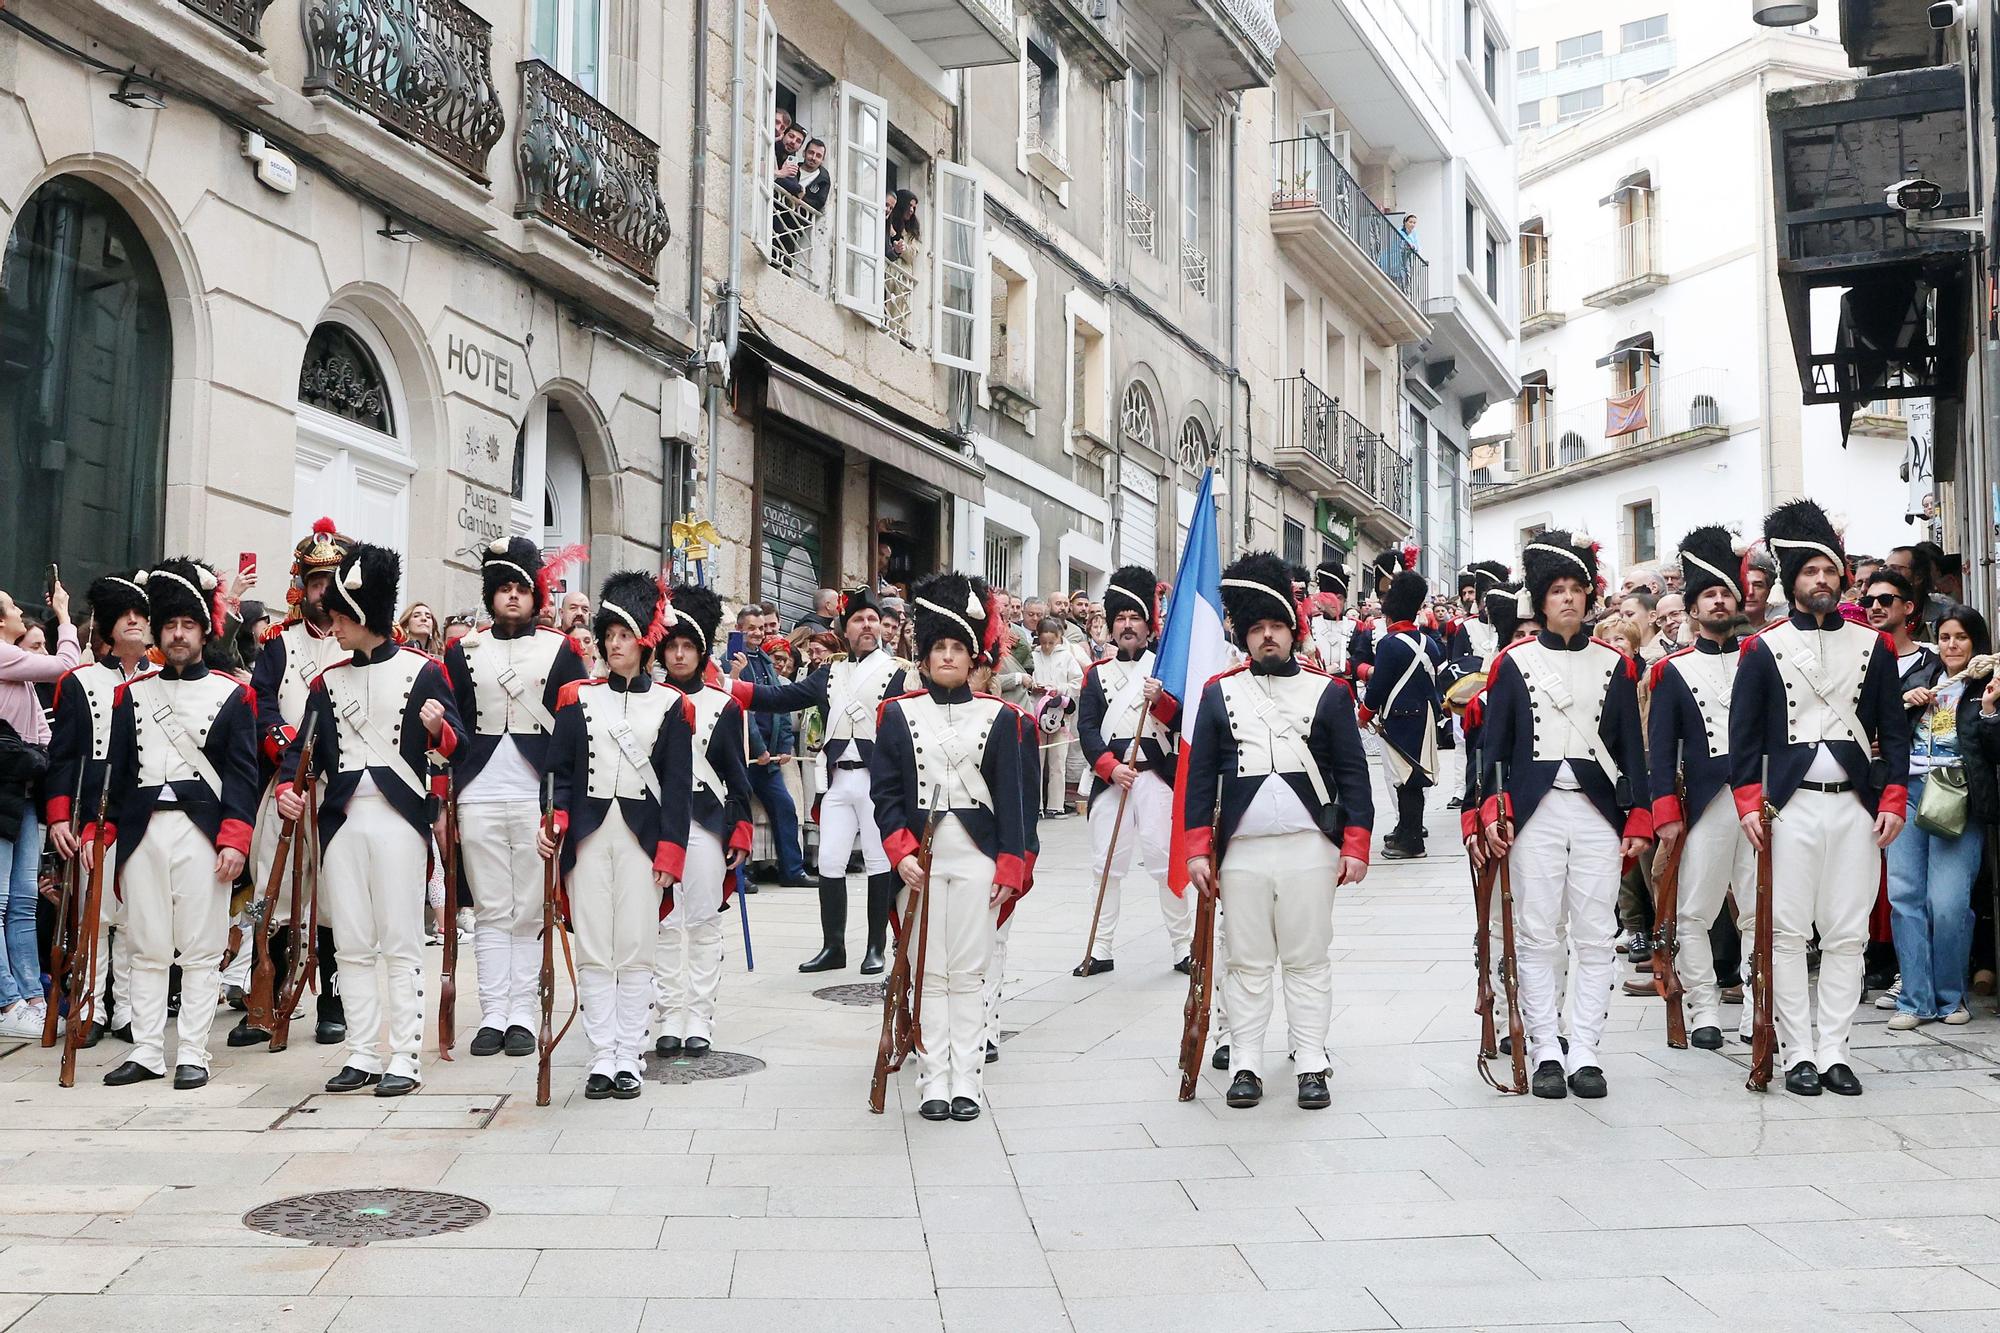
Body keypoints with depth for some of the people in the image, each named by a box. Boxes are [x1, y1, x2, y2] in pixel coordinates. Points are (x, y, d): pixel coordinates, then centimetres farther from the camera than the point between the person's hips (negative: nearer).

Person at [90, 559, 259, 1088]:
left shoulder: (232, 696, 4)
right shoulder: (131, 693, 12)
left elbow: (242, 773, -1)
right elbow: (112, 766, 10)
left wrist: (235, 839, -11)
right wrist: (95, 829, 0)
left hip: (202, 831, -3)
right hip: (142, 830, 3)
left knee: (201, 950, 0)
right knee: (147, 949, 7)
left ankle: (192, 1055, 6)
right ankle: (146, 1053, 13)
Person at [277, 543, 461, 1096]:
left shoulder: (421, 670, 1)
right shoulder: (328, 681, 15)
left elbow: (452, 743, 0)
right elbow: (305, 744, 13)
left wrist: (438, 730, -23)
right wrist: (288, 786, -6)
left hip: (397, 816, -5)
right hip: (342, 818, 5)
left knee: (400, 943, -2)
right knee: (351, 945, 7)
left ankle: (404, 1058, 2)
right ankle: (363, 1054, 14)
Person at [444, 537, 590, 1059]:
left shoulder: (560, 649, 7)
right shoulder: (463, 650, 11)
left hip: (538, 796, -1)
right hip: (479, 796, 1)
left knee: (529, 911, 2)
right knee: (490, 911, 3)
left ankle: (522, 1015, 7)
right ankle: (493, 1015, 7)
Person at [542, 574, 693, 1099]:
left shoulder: (671, 705, 3)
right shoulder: (578, 697, 8)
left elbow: (678, 786, 2)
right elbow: (560, 771, 6)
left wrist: (669, 855, -5)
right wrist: (552, 824, -10)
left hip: (641, 835, -1)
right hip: (589, 834, 1)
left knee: (636, 951, 1)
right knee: (593, 952, 2)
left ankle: (628, 1060, 8)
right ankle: (602, 1059, 7)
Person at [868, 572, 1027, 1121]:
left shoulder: (999, 717, 4)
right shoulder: (899, 714, 4)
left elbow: (1011, 797, 3)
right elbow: (884, 791, 1)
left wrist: (1010, 867, -2)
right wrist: (901, 854, -11)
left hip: (978, 858, 0)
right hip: (922, 856, 0)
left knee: (969, 972, 3)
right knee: (929, 972, 3)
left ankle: (967, 1082, 10)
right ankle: (933, 1083, 9)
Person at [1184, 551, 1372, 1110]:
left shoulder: (1328, 692, 5)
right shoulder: (1219, 693, 7)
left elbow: (1353, 774, 4)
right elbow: (1199, 775, 6)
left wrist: (1355, 847, -3)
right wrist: (1198, 851, 0)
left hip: (1309, 848, -1)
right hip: (1241, 850, 1)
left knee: (1308, 960, 5)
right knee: (1246, 962, 6)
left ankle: (1312, 1065, 12)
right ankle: (1245, 1064, 13)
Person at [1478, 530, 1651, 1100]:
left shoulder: (1615, 665, 9)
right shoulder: (1513, 663, 4)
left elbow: (1632, 748, 9)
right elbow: (1493, 745, 3)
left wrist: (1639, 818, 3)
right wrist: (1493, 813, -7)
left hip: (1598, 812, 2)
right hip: (1535, 812, -1)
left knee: (1596, 936, 1)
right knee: (1537, 936, 0)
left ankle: (1585, 1053, 7)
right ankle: (1545, 1053, 6)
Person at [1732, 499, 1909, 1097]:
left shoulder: (1873, 646, 8)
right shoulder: (1763, 649, 2)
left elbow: (1894, 728, 9)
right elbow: (1744, 731, 1)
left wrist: (1893, 801, 0)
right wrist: (1749, 803, -7)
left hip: (1858, 807, 2)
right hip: (1792, 806, -2)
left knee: (1847, 935, 4)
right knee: (1789, 933, -1)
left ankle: (1835, 1052, 10)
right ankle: (1799, 1054, 6)